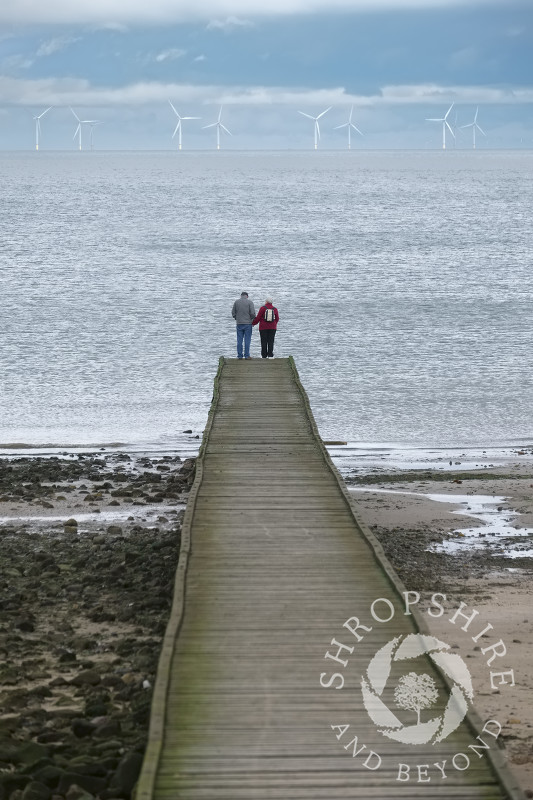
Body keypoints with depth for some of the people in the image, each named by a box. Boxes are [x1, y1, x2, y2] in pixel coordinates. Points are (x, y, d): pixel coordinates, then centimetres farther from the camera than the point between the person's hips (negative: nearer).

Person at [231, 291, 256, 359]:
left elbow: (233, 313, 4)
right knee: (247, 340, 1)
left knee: (239, 340, 5)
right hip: (248, 323, -2)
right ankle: (247, 355, -1)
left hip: (239, 323, 2)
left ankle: (239, 355, 4)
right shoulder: (250, 302, -5)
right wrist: (252, 320, 7)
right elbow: (253, 313, -10)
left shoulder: (236, 302, 3)